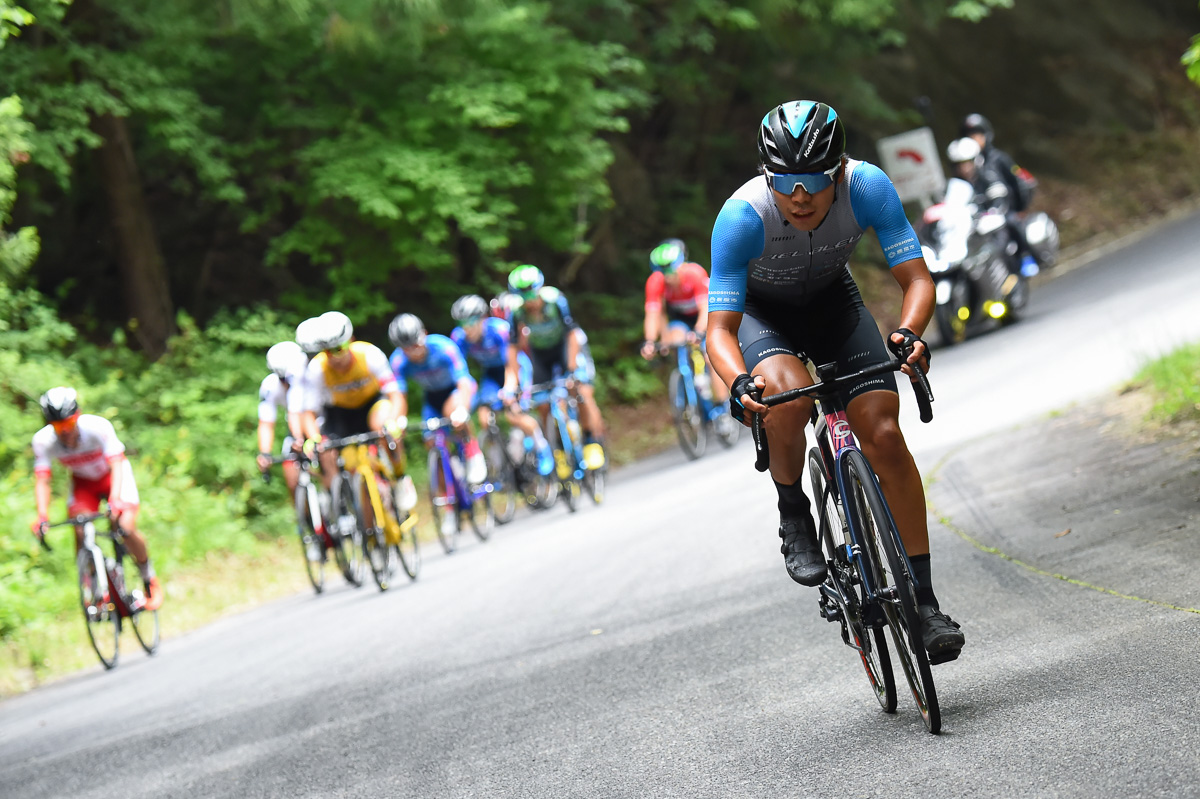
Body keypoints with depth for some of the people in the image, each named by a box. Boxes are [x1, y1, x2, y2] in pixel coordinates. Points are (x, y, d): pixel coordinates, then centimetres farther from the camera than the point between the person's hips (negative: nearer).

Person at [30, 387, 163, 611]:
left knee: (127, 528, -20)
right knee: (81, 534, -19)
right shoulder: (43, 440, -26)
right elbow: (41, 480, -25)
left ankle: (150, 581, 4)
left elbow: (117, 464, -39)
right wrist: (42, 516, -40)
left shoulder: (98, 427, -34)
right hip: (83, 483, 3)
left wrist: (115, 499, -54)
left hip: (112, 475, -2)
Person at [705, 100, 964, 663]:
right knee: (789, 394, -36)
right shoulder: (742, 216, -35)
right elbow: (720, 329, -34)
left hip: (833, 301, 2)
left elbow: (917, 278, -27)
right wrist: (739, 383, -54)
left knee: (883, 432, -15)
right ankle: (793, 515, -7)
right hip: (759, 311, -2)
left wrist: (909, 333, -48)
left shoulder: (868, 187, -30)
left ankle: (924, 601, -8)